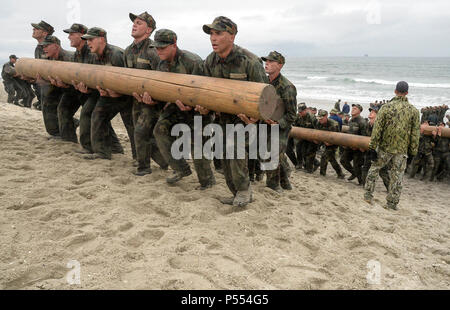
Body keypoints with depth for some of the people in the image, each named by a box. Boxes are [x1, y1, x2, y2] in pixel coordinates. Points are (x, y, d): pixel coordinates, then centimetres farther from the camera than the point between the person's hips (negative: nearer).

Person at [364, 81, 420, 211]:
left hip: (384, 147, -1)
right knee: (397, 177, 8)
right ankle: (392, 203, 14)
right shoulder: (413, 111, -1)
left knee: (374, 170, 17)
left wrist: (373, 145, -2)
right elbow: (415, 133, 1)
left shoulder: (386, 107, -6)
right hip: (402, 150, 1)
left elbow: (377, 128, -7)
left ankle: (368, 195, 19)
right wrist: (413, 150, 9)